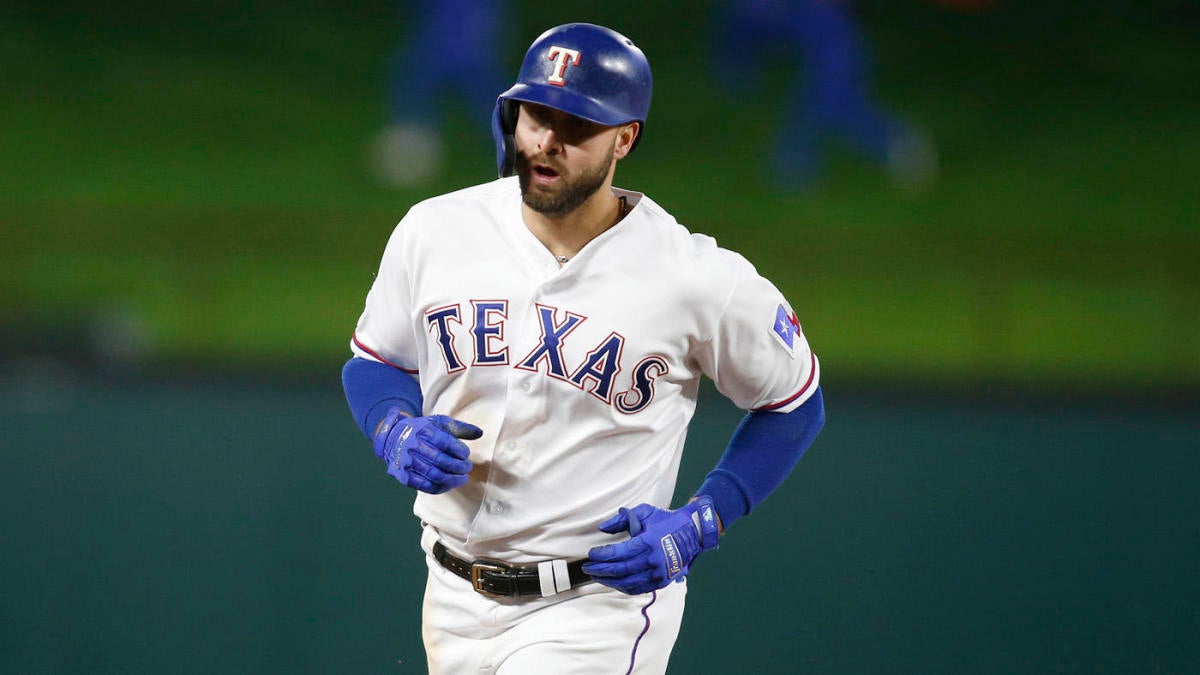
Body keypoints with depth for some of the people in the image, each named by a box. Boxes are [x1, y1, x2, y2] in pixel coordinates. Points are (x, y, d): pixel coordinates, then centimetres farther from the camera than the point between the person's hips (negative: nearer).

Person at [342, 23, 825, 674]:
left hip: (599, 603, -5)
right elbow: (373, 363, 13)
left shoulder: (697, 278, -12)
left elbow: (795, 403, 2)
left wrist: (697, 527, -9)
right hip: (454, 602, 5)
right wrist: (398, 435, -9)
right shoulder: (435, 231, -2)